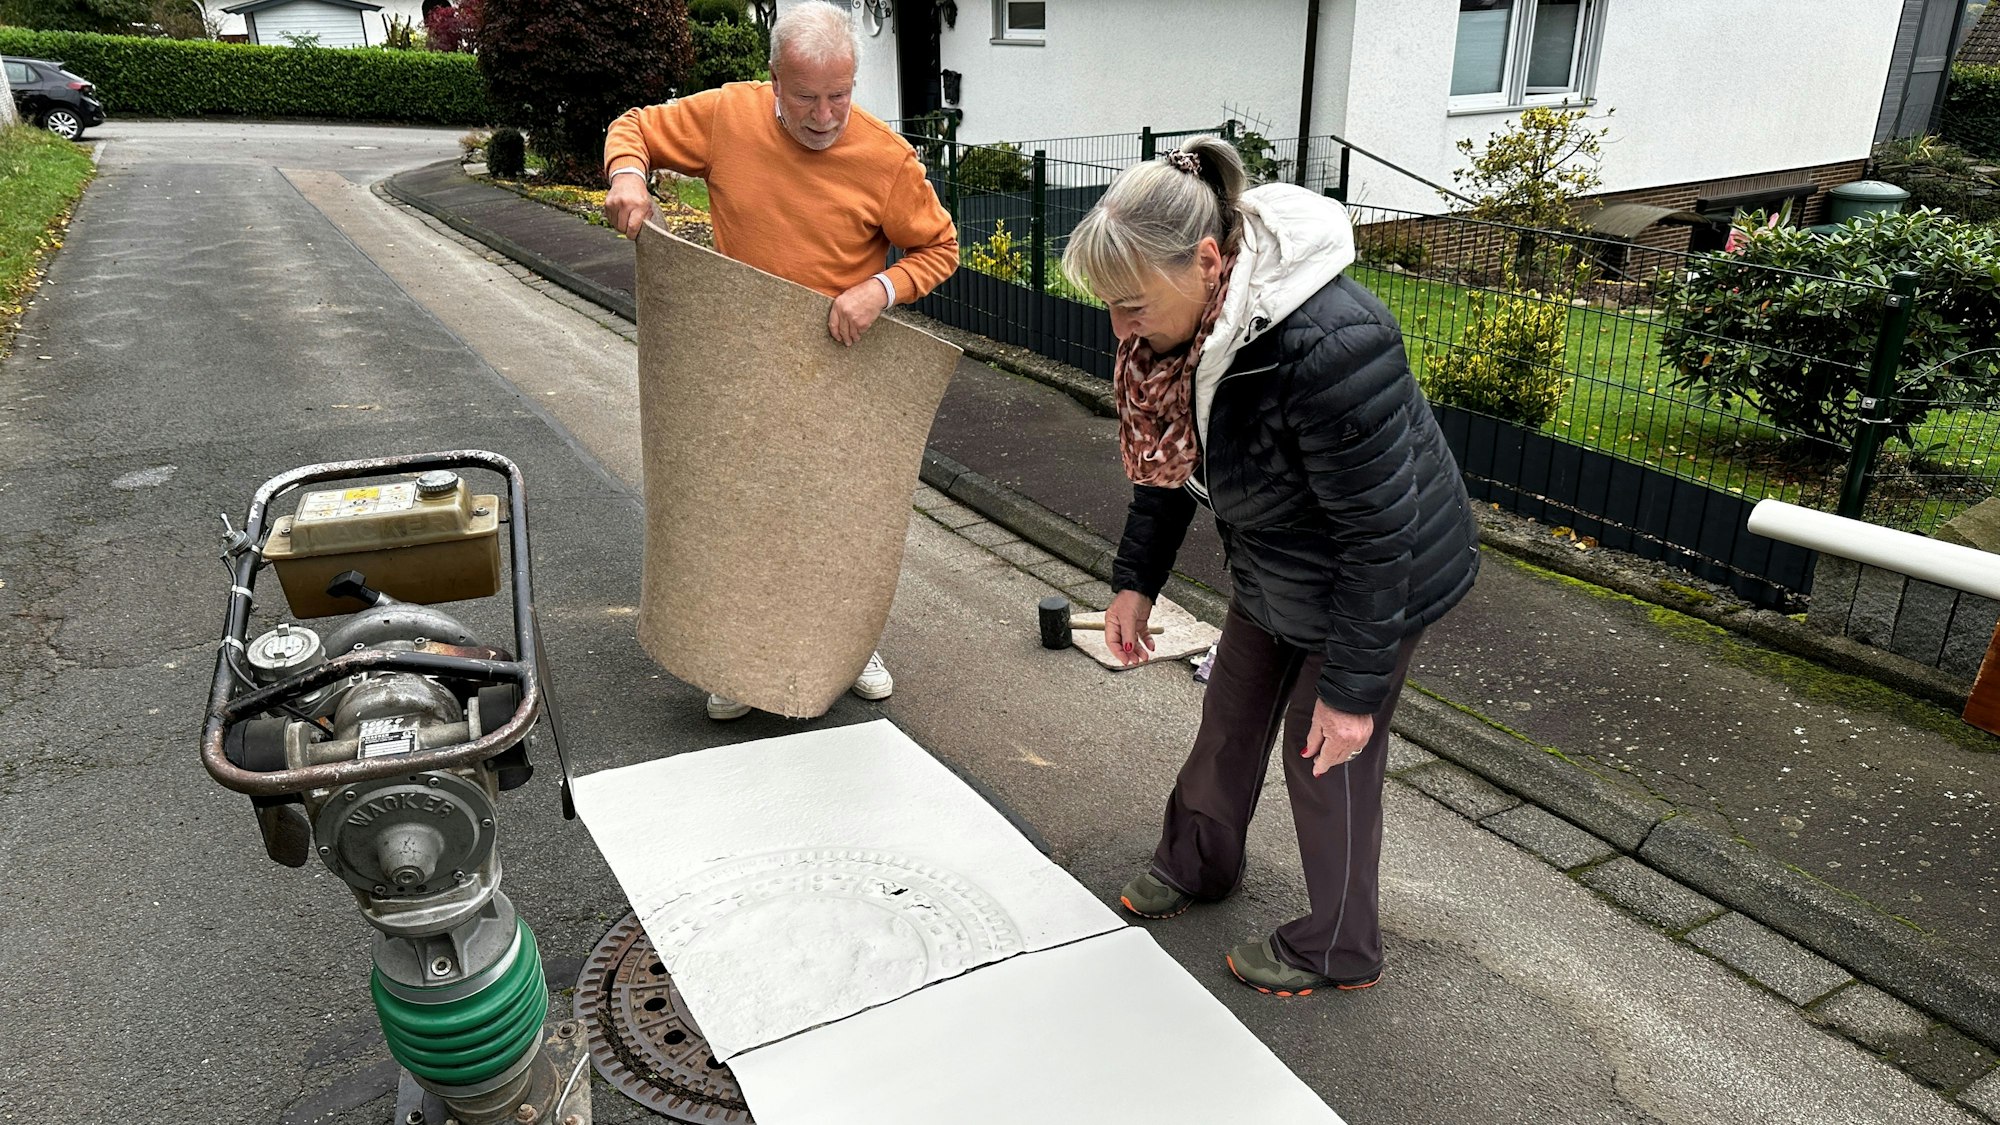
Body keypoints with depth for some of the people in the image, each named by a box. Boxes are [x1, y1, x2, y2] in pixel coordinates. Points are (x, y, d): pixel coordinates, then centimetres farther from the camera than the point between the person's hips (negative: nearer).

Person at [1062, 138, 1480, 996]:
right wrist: (1136, 580, 4)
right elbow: (1166, 454, 2)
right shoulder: (1188, 315, -14)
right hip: (1276, 569, 8)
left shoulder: (1330, 348, -40)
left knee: (1328, 753, 6)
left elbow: (1379, 535, -31)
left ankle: (1337, 952, 30)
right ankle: (1197, 864, 46)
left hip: (1381, 581, -8)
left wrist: (1352, 687, -23)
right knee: (1230, 716, 20)